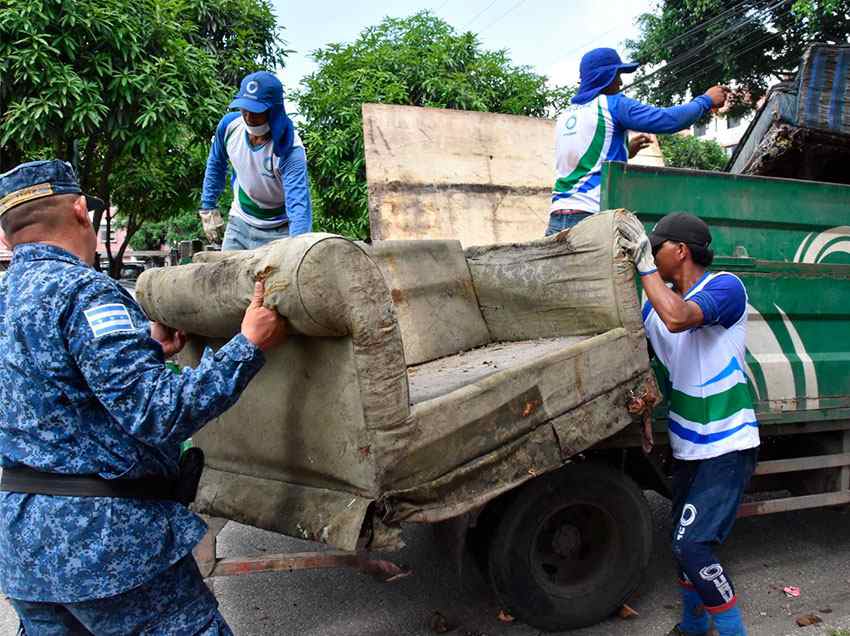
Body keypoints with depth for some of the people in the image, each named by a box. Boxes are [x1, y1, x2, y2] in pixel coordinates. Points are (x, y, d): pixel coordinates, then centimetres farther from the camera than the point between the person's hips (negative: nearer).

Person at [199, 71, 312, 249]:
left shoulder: (290, 150, -30)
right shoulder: (229, 125, -14)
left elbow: (298, 204, -40)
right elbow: (216, 165, 7)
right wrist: (208, 209, 10)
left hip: (278, 231, -5)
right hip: (239, 223, 5)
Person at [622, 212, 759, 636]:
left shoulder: (725, 287, -17)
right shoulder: (656, 302, 4)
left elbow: (678, 318, -37)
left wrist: (644, 264, -27)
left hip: (728, 447, -7)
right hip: (687, 447, 7)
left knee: (692, 546, -13)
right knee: (685, 543, 17)